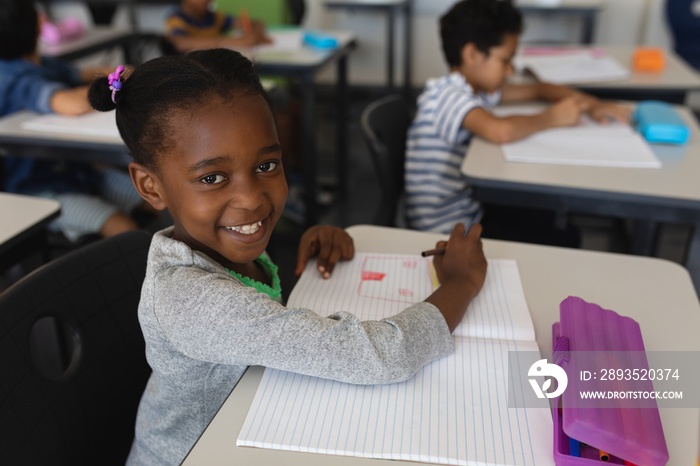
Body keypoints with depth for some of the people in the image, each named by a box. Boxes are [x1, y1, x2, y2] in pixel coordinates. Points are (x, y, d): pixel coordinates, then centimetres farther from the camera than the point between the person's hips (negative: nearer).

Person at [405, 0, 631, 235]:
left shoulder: (478, 87, 5)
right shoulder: (447, 94, -23)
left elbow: (537, 90, 15)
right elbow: (501, 131, -40)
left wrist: (590, 104, -1)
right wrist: (552, 117, -21)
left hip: (471, 211, 9)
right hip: (447, 232, -9)